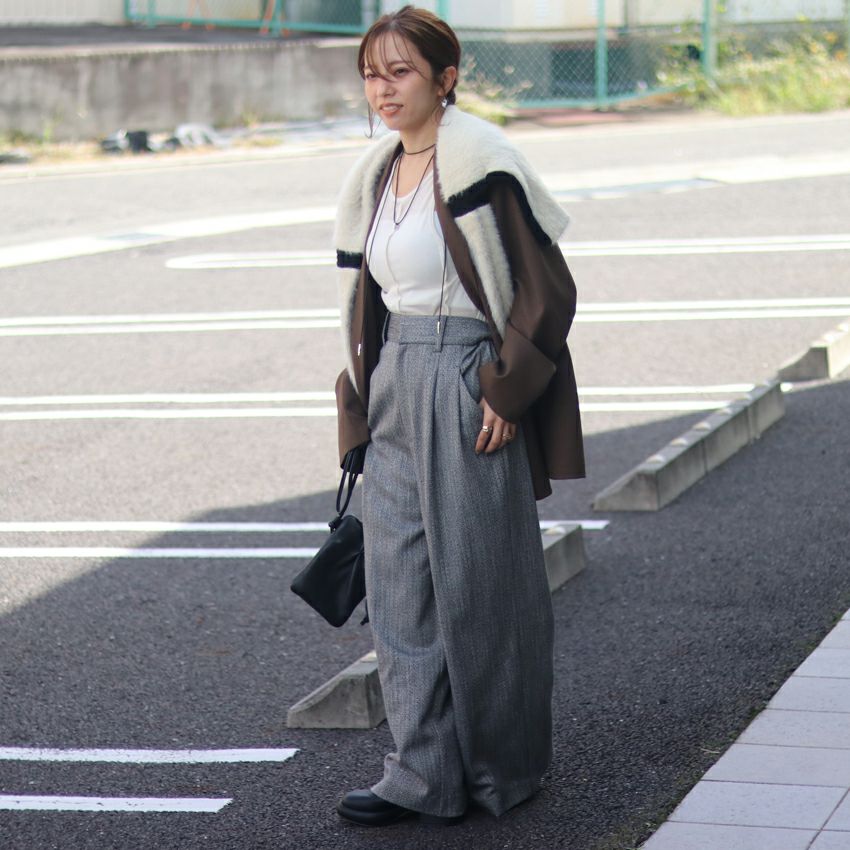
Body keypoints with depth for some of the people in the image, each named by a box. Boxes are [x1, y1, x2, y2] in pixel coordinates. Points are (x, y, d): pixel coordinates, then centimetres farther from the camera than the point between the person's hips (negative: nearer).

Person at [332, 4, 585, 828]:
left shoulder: (481, 164, -12)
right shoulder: (375, 176, 12)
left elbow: (545, 287, -13)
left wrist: (506, 391, -16)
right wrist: (365, 405, 15)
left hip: (471, 390, -8)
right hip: (397, 390, 8)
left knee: (479, 581, 2)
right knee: (399, 585, 6)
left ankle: (504, 768, 18)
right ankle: (424, 775, 12)